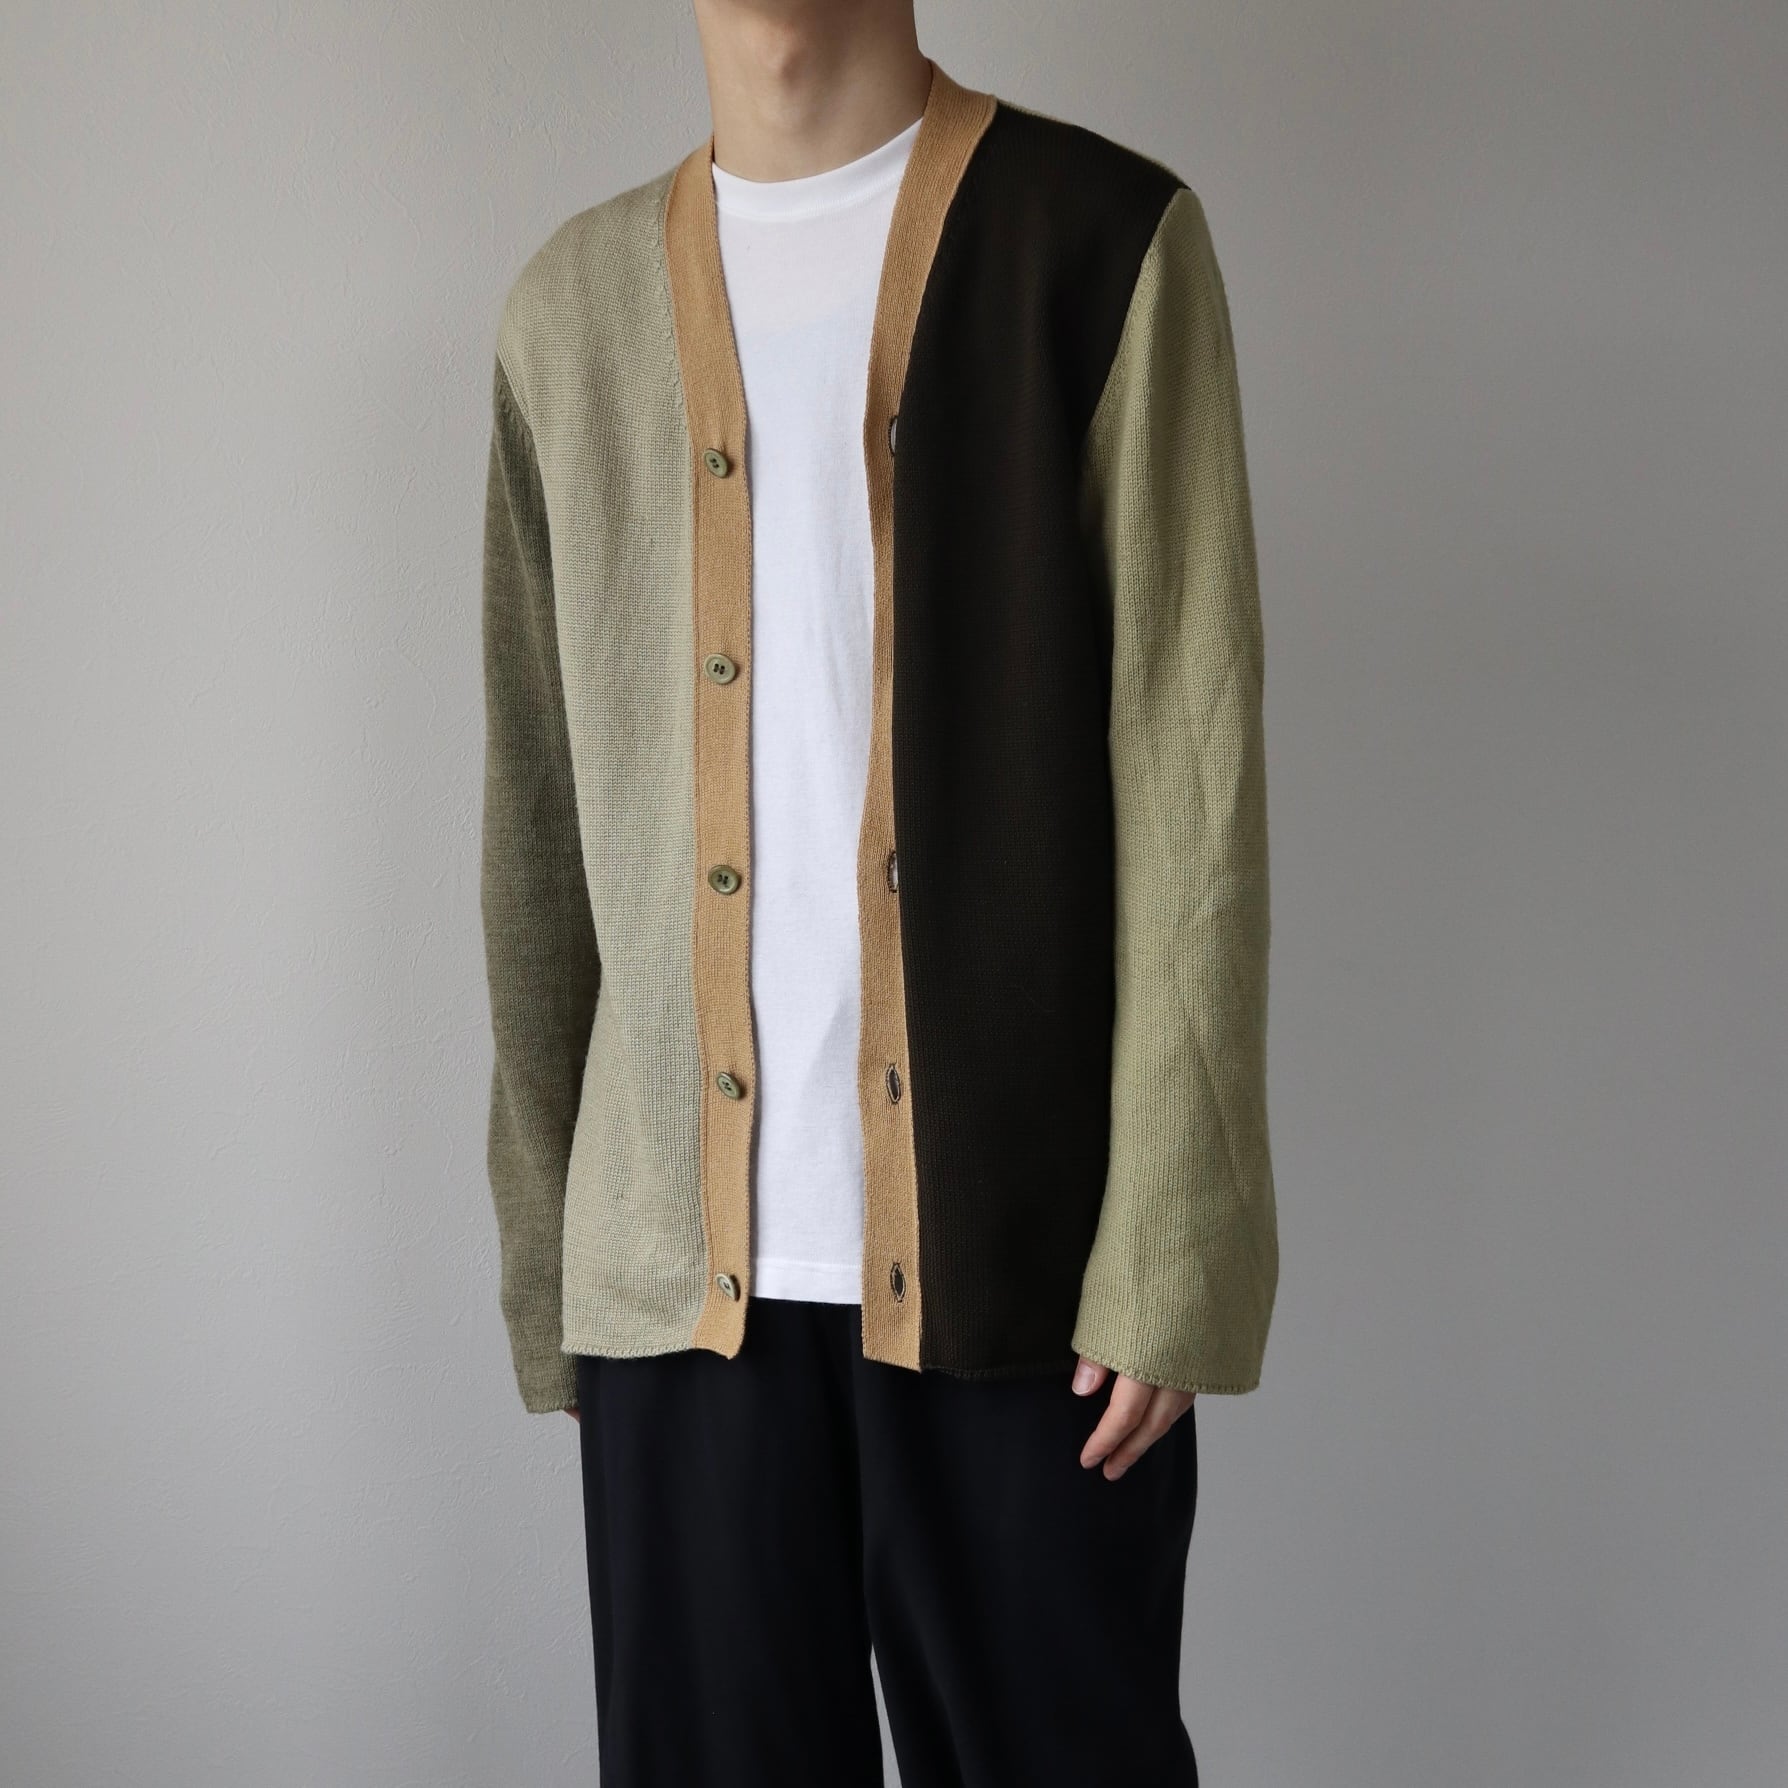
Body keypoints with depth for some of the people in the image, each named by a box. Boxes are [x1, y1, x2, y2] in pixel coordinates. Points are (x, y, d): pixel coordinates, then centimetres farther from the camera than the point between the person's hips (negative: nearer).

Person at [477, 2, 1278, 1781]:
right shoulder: (572, 305, 11)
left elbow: (1197, 777, -5)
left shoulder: (1104, 239, 1)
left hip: (1012, 1251, -2)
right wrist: (541, 1252, 11)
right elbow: (538, 829, 11)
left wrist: (1170, 1248, -10)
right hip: (683, 1258, 3)